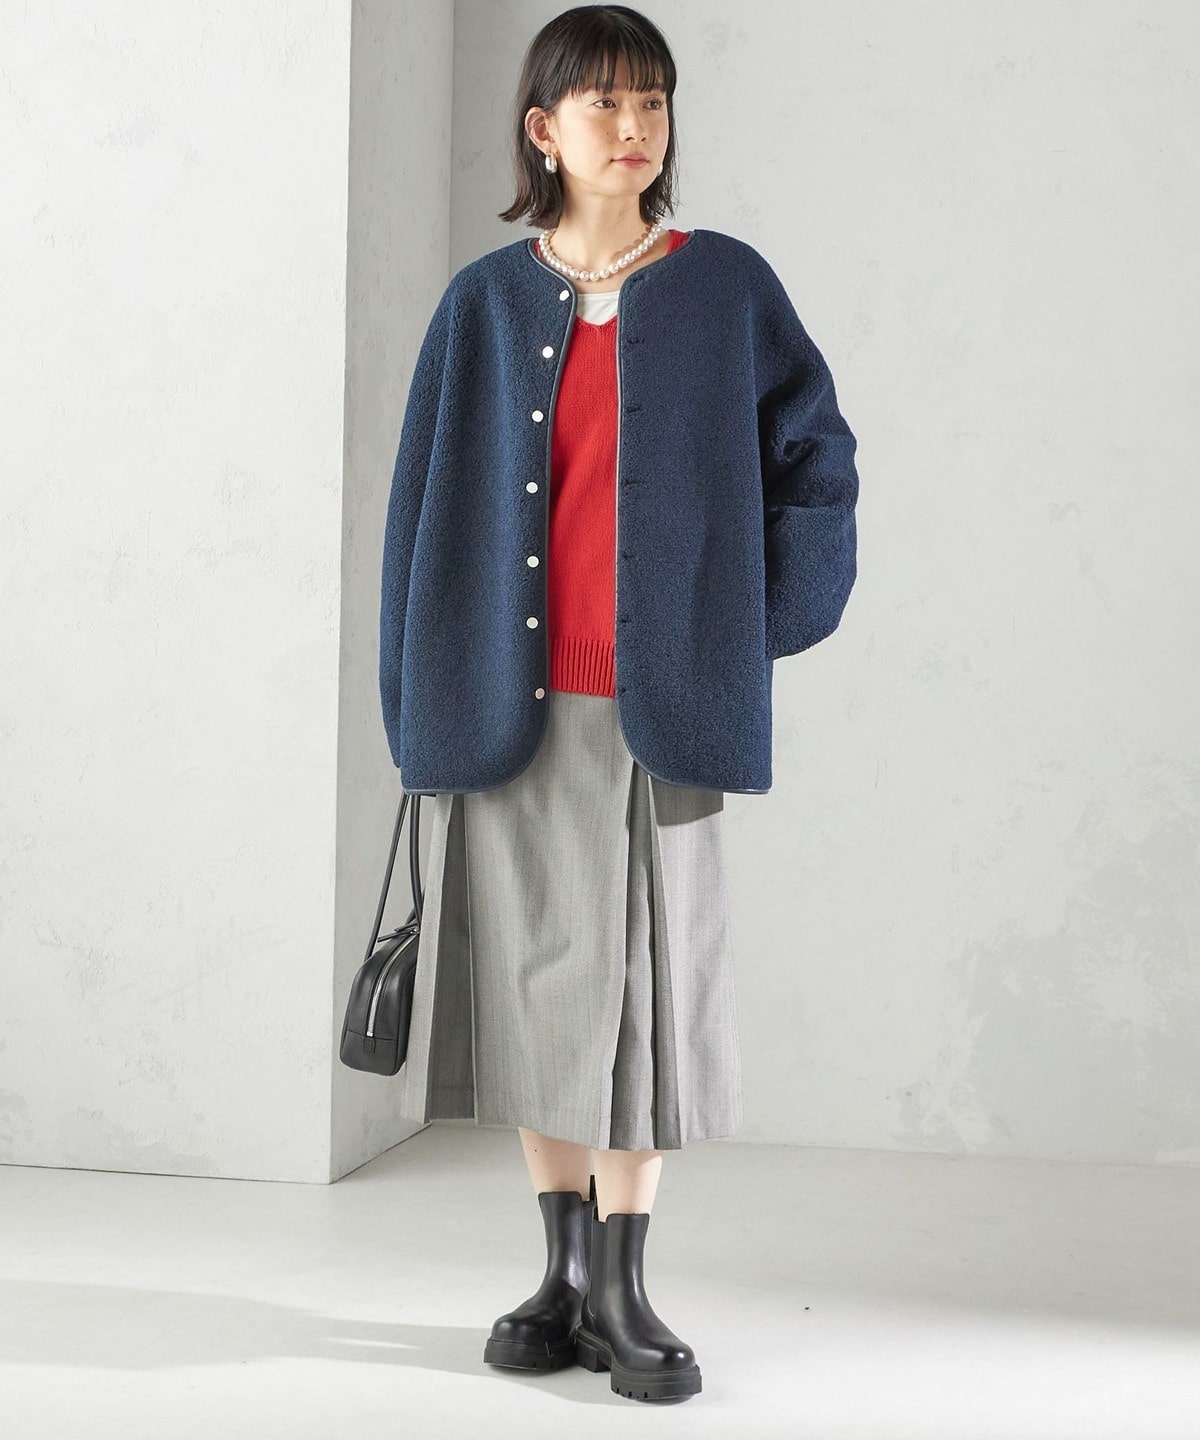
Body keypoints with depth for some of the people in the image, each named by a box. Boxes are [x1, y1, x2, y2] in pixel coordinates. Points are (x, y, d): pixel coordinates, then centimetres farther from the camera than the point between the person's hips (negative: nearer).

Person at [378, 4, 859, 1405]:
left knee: (646, 976, -2)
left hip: (653, 700, -1)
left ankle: (621, 1287, 8)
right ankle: (564, 1273, 18)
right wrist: (422, 700, 1)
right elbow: (428, 503, 6)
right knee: (534, 977, 6)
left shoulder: (724, 288, 3)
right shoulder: (485, 305, 6)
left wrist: (746, 635, 2)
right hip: (508, 701, 2)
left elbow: (816, 463, 8)